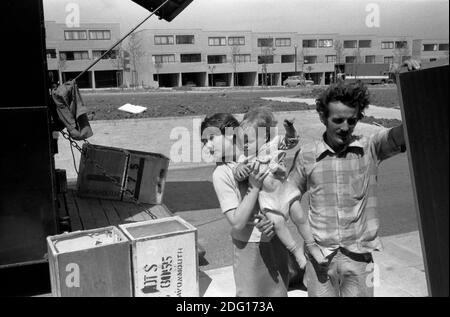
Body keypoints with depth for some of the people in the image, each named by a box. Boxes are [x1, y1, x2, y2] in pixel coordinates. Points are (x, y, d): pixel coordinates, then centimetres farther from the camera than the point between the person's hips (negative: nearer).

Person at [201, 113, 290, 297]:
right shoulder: (222, 173, -14)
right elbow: (237, 223, -18)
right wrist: (254, 187, -24)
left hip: (276, 239, 4)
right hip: (250, 246, -3)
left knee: (279, 292, 16)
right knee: (251, 293, 8)